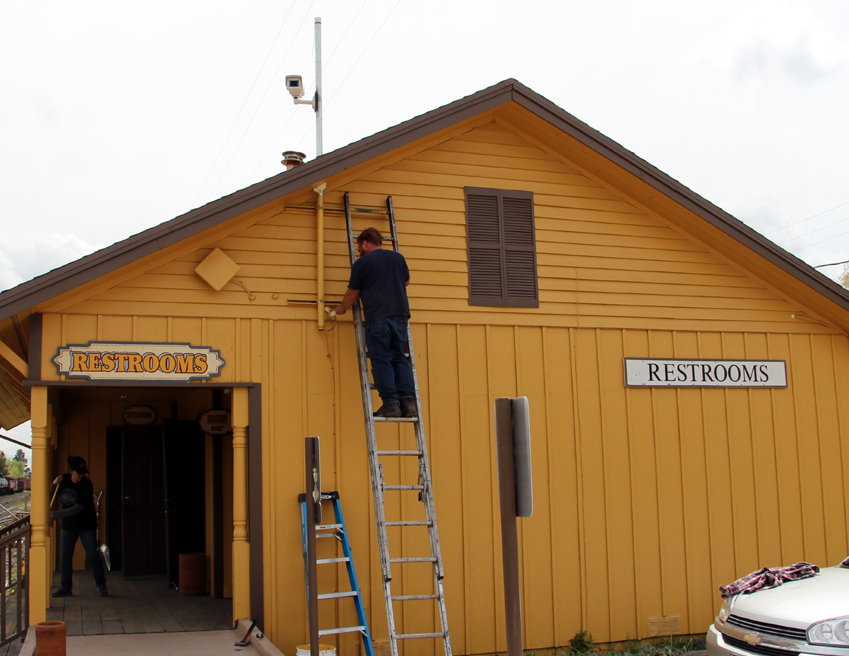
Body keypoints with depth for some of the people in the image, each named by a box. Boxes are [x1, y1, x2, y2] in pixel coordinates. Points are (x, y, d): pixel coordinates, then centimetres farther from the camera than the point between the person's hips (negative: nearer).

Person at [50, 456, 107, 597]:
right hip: (68, 525, 4)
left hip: (86, 525, -4)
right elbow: (49, 497, 6)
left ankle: (101, 585, 6)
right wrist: (54, 485, -13)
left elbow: (77, 508, -23)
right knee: (66, 556, 5)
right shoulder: (63, 480, -2)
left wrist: (55, 514, -24)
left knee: (92, 555, -5)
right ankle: (65, 587, 14)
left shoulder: (86, 485, -18)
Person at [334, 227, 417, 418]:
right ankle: (408, 401, 0)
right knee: (400, 359, 9)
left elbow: (353, 294, 7)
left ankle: (390, 403, -6)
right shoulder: (398, 257, 15)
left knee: (381, 360, -2)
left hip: (377, 316, -5)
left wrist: (341, 309, 25)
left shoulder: (361, 263, 2)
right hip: (401, 313, 5)